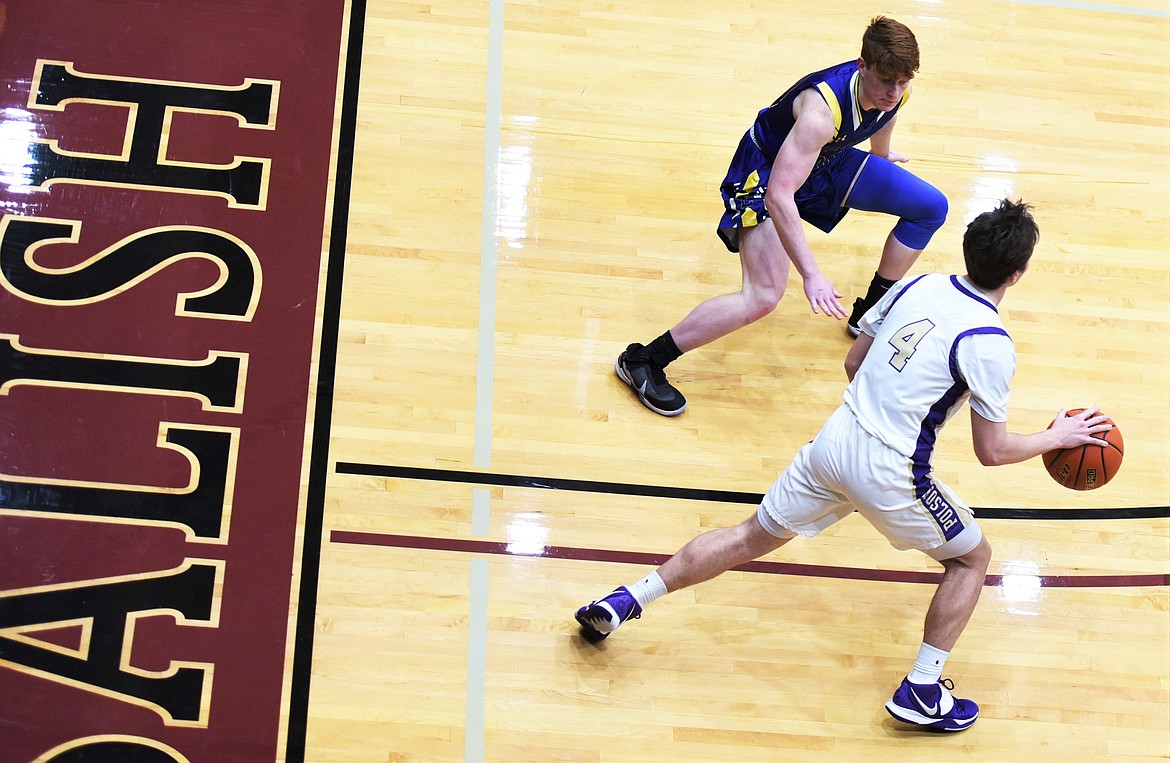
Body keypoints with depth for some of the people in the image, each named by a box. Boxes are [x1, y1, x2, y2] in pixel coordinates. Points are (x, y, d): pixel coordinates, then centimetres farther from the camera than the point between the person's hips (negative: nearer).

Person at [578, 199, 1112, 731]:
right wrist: (1057, 437, 8)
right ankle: (921, 692, 16)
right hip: (889, 476, -6)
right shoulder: (989, 344, -14)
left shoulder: (916, 286, 4)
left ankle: (621, 603, 18)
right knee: (972, 557, 18)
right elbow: (992, 452, -8)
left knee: (751, 538, 19)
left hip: (834, 440, 6)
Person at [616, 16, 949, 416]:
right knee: (764, 297, -27)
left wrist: (880, 156, 37)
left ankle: (870, 312, 23)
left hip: (826, 161, 8)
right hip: (766, 170, -8)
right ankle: (641, 360, -17)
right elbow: (779, 195, -45)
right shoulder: (823, 107, -40)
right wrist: (811, 275, -49)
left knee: (931, 207, 7)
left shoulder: (893, 91, -16)